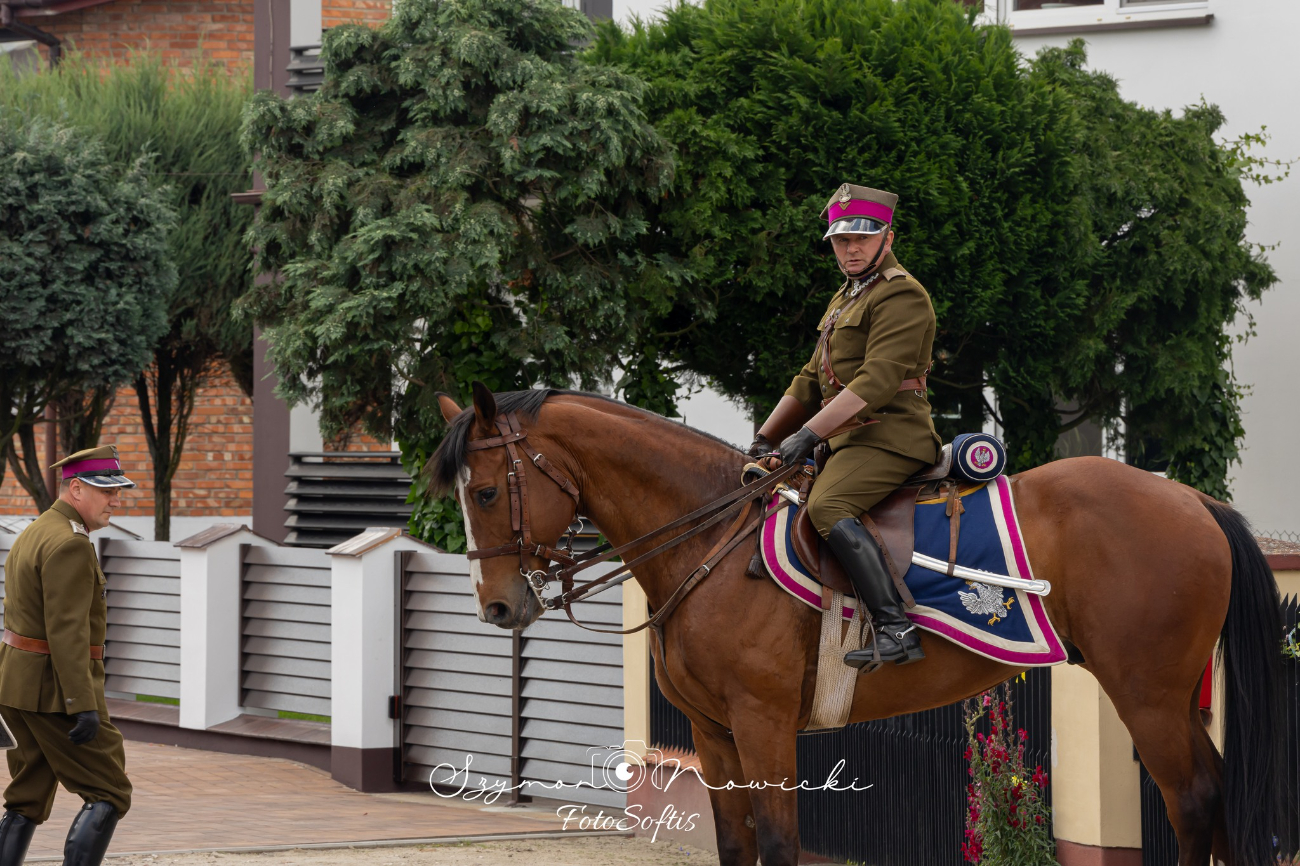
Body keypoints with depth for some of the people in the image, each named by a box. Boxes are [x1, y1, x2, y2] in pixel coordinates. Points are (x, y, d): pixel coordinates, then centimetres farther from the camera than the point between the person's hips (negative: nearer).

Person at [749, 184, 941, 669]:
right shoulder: (846, 299, 24)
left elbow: (878, 381, -20)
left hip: (891, 436, -11)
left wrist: (810, 433, -23)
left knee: (827, 506, -32)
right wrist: (766, 439, 17)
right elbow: (811, 381, 27)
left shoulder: (901, 297, -9)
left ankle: (896, 629, -37)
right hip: (851, 441, 11)